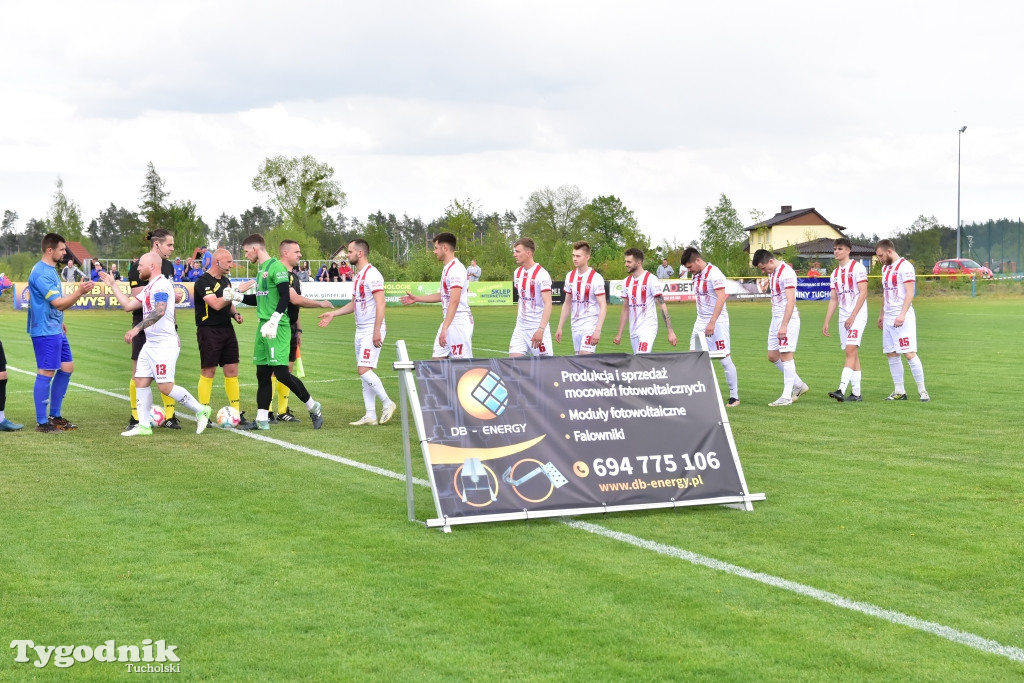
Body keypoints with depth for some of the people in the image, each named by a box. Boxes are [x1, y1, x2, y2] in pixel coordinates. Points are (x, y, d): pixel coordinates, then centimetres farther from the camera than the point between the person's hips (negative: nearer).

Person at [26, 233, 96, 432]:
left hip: (55, 330, 11)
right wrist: (79, 292, -31)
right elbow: (59, 303, -23)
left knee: (67, 368, 13)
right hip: (45, 331, -11)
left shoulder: (50, 270, 13)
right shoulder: (41, 273, -19)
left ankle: (55, 416, 21)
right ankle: (42, 422, -1)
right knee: (46, 373, -7)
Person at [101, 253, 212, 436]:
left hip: (165, 344, -10)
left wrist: (137, 328, -34)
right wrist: (112, 285, 22)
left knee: (165, 387, -12)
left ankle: (201, 410, 1)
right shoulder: (149, 287, 17)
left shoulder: (161, 284, -14)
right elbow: (128, 305, 21)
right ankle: (144, 426, 9)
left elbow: (159, 311, -29)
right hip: (151, 344, 10)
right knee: (141, 382, 5)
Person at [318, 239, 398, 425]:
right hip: (360, 331, 10)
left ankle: (387, 403, 2)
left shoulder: (372, 274, -14)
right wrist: (333, 314, 15)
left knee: (364, 370, -13)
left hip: (372, 331, -10)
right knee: (364, 372, 8)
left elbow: (380, 303, -20)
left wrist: (377, 331, -24)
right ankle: (370, 415, 11)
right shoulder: (358, 276, 15)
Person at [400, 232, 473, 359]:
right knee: (437, 359, 9)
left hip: (459, 323, -10)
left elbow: (454, 301, -24)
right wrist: (417, 298, 31)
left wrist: (445, 328, -29)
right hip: (448, 322, 10)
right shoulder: (446, 268, 15)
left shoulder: (456, 269, -16)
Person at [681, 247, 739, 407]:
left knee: (724, 358, -4)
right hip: (700, 321, 8)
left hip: (717, 321, -8)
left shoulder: (714, 273, -15)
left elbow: (721, 298, -21)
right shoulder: (695, 275, 10)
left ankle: (734, 396, 3)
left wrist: (712, 323, -25)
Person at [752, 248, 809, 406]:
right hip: (776, 319, 10)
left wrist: (784, 325, -26)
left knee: (786, 356, -6)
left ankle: (787, 396, -1)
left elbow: (791, 300, -23)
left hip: (788, 319, -10)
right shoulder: (772, 273, 11)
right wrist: (767, 287, 8)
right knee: (773, 356, 11)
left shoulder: (786, 272, -17)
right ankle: (799, 385, 23)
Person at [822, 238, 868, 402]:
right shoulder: (835, 273, 16)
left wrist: (852, 316, -17)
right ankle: (856, 393, 10)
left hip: (857, 316, -7)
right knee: (852, 354, 8)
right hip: (843, 319, 8)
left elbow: (863, 293, -12)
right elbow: (833, 299, 18)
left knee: (850, 351, -17)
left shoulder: (857, 267, -6)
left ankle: (842, 390, -27)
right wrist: (826, 322, 12)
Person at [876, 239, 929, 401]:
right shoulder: (885, 268, 17)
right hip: (888, 318, 9)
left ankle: (922, 390, -4)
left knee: (909, 354, -11)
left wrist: (902, 314, -24)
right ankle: (899, 391, 12)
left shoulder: (905, 266, -10)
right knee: (891, 354, 7)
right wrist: (881, 314, 24)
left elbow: (910, 293, -16)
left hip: (903, 318, -9)